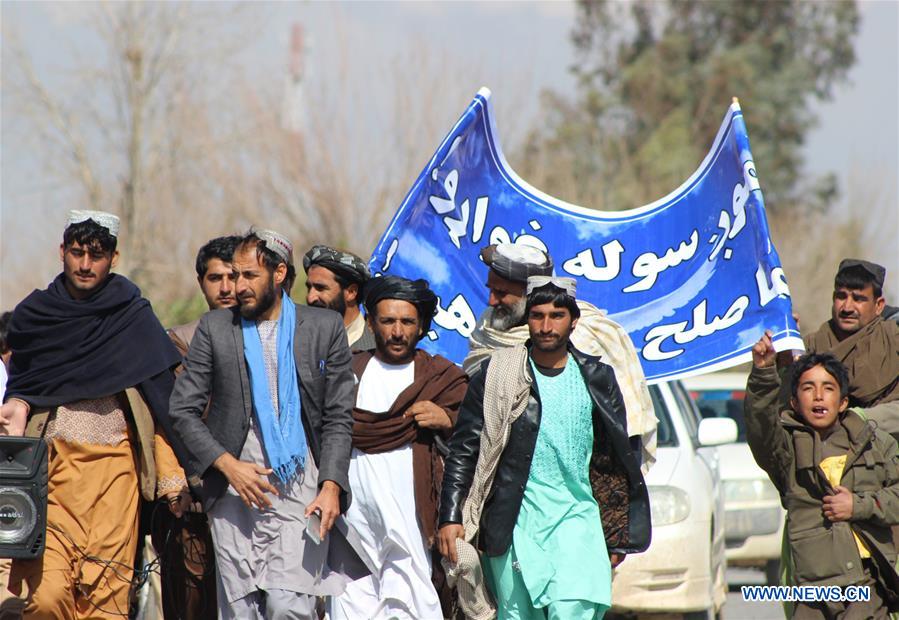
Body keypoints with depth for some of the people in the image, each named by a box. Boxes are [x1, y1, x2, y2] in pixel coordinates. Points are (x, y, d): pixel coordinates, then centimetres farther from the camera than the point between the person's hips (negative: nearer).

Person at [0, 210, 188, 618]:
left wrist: (170, 477, 1)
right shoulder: (33, 316, 10)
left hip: (115, 466, 0)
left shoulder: (133, 318, 7)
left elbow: (160, 401, 7)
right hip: (53, 464, 0)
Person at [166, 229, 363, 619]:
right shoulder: (215, 328, 9)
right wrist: (229, 465, -7)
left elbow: (339, 418, 7)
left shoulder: (325, 328, 7)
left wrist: (331, 485, -7)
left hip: (300, 497, -1)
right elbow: (182, 411, 7)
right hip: (235, 495, 1)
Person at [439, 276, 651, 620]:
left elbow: (617, 457, 16)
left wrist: (617, 534, 14)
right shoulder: (496, 375, 4)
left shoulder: (596, 379, 9)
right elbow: (463, 451, 5)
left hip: (575, 517, 0)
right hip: (514, 522, 0)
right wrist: (450, 517, -4)